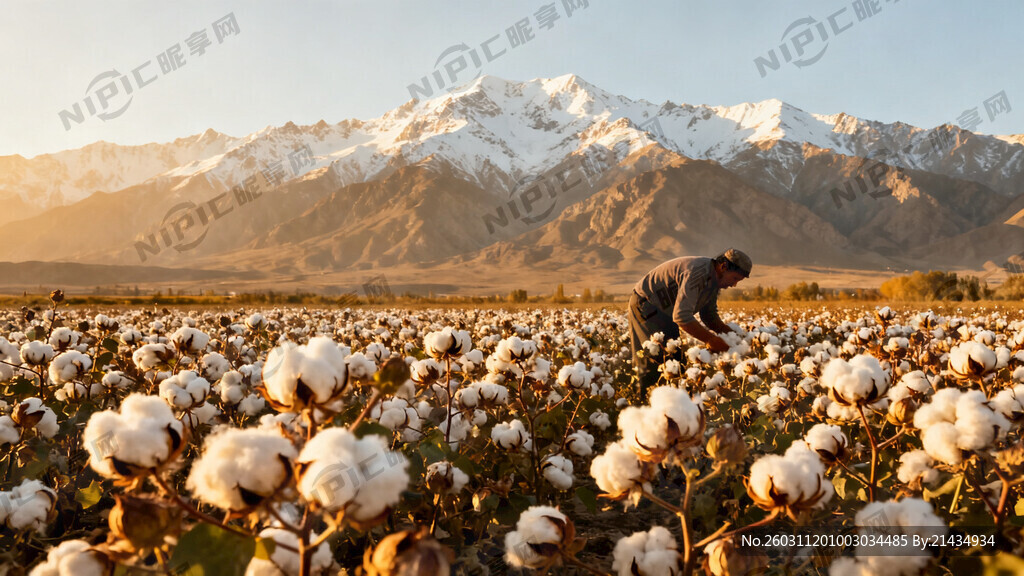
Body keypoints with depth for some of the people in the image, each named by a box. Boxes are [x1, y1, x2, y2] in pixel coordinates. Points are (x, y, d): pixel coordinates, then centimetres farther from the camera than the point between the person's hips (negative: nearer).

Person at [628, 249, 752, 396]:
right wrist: (709, 339, -33)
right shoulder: (696, 273, -31)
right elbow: (681, 316, -38)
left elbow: (709, 315, 10)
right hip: (644, 304, -10)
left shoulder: (714, 279, 1)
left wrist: (729, 332, -7)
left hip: (664, 311, 10)